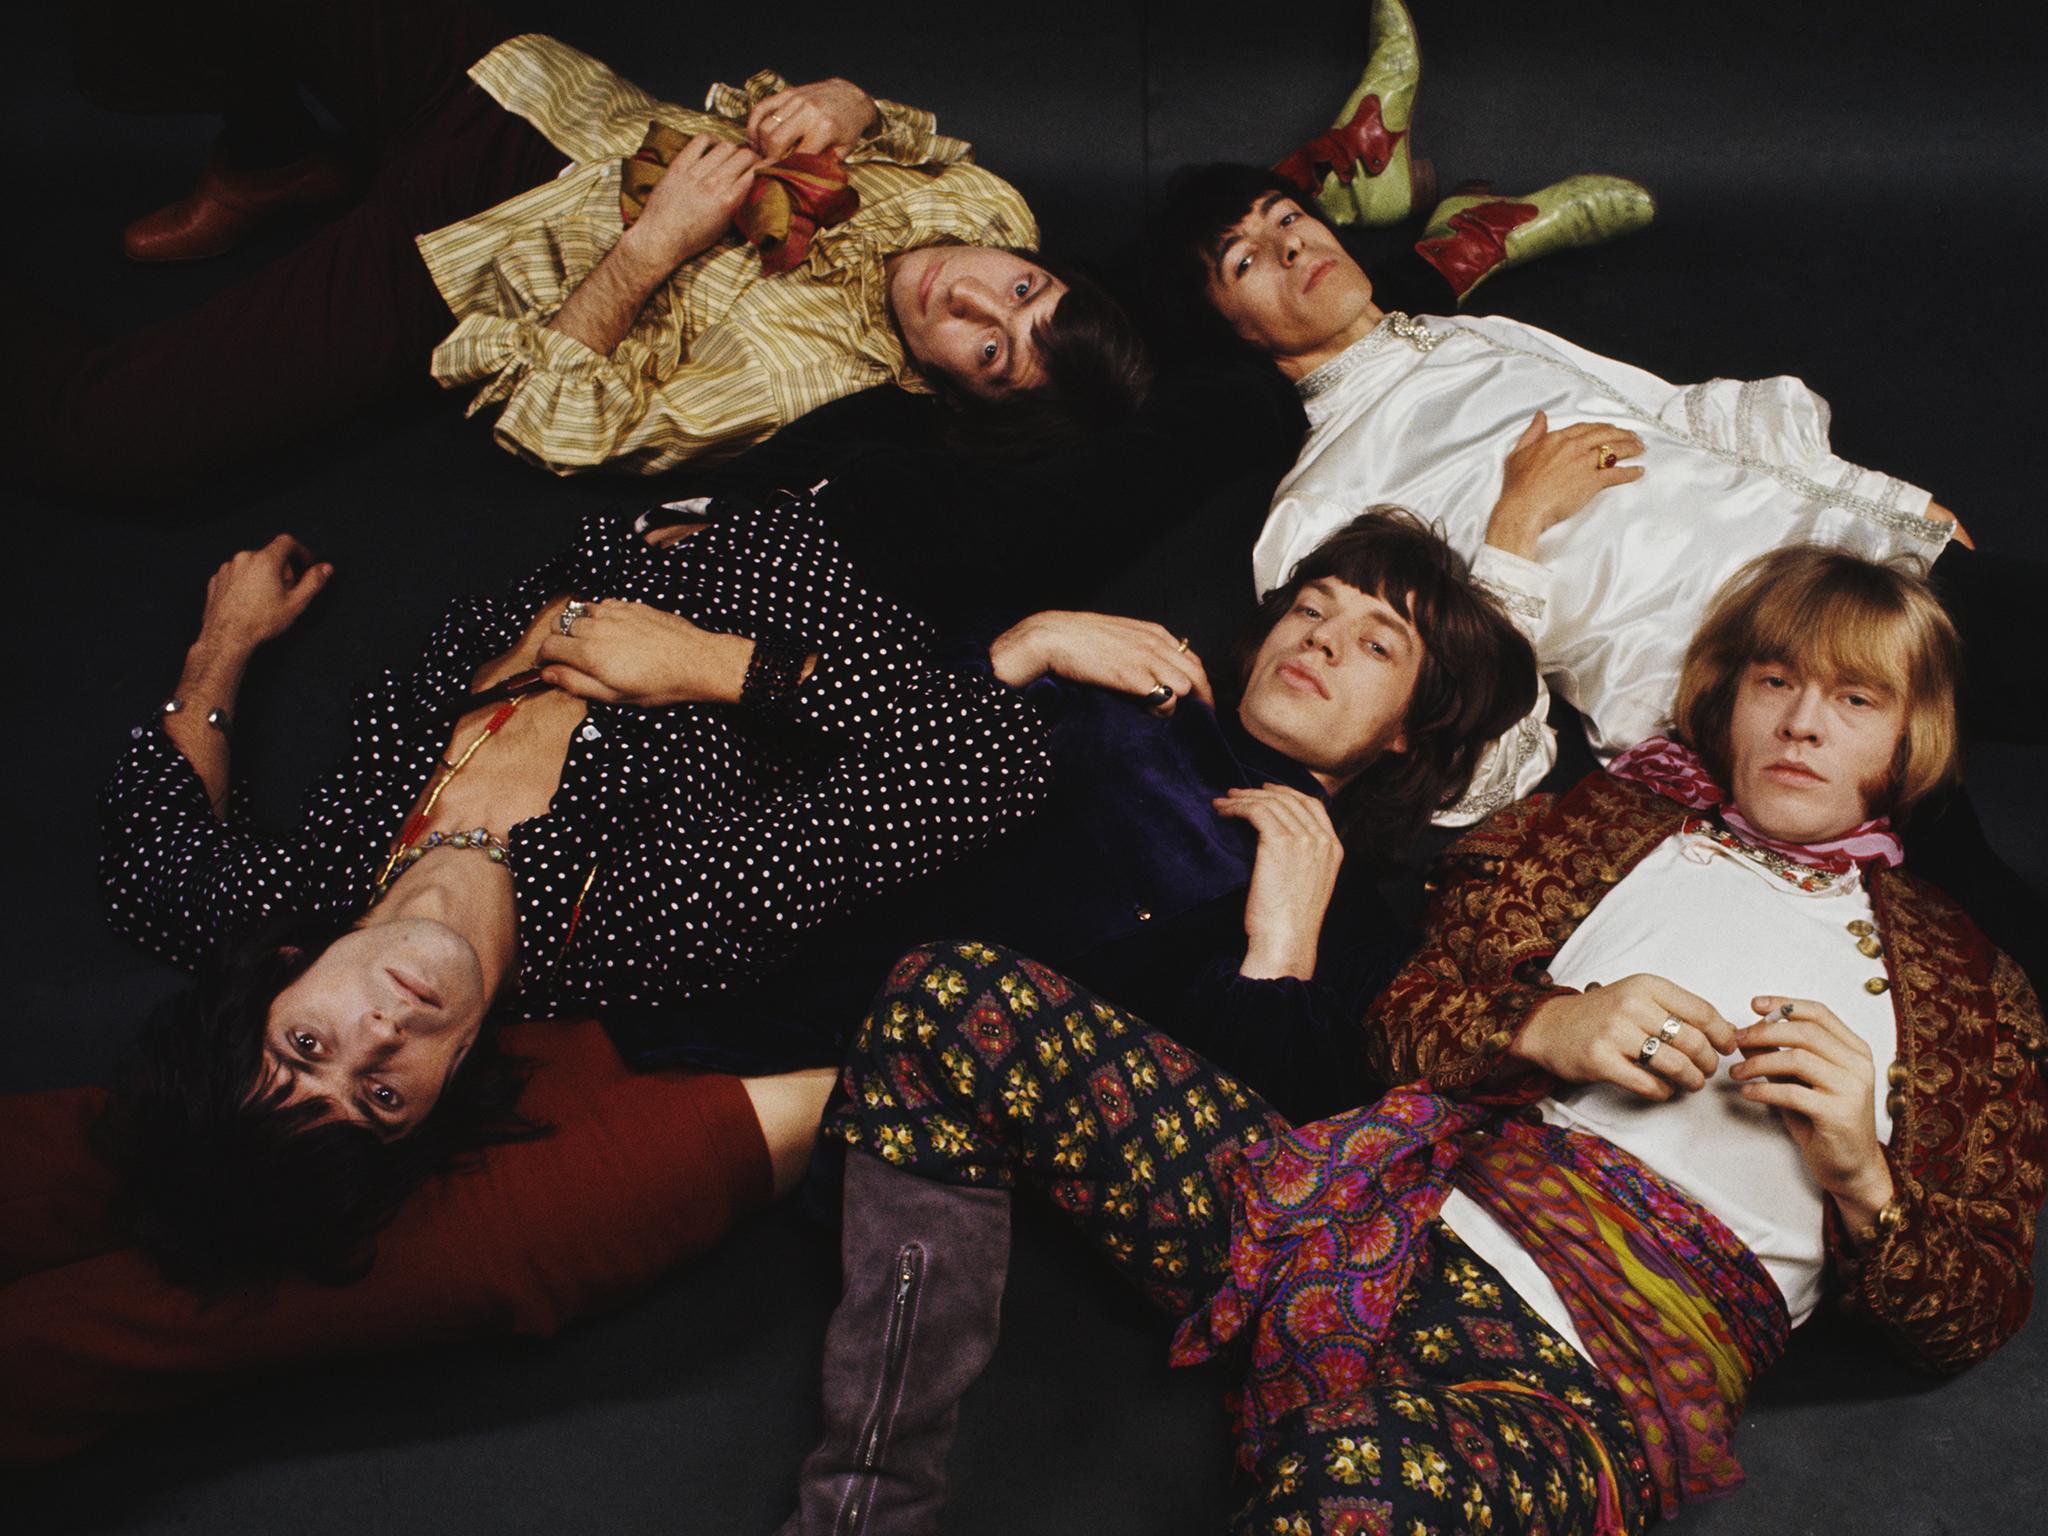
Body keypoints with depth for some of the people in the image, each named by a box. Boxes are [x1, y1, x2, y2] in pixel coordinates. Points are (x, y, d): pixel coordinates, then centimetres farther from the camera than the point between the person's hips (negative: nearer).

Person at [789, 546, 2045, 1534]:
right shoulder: (1624, 821, 24)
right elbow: (1409, 1014, 17)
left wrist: (1857, 1170, -6)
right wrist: (1550, 1026, -4)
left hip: (1594, 1363, -4)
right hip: (1395, 1207, 5)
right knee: (952, 1002, -12)